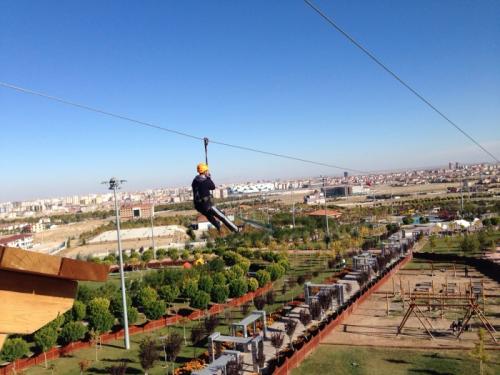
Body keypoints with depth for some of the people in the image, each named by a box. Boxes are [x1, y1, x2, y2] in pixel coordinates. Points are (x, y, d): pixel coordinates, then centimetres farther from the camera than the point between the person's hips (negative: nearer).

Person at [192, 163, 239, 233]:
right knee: (222, 217, 3)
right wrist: (209, 178, 13)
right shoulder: (206, 181, -16)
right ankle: (236, 230, 9)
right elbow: (213, 187, 3)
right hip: (207, 205, -7)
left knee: (210, 217, 30)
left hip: (198, 206, 7)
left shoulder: (194, 181, 3)